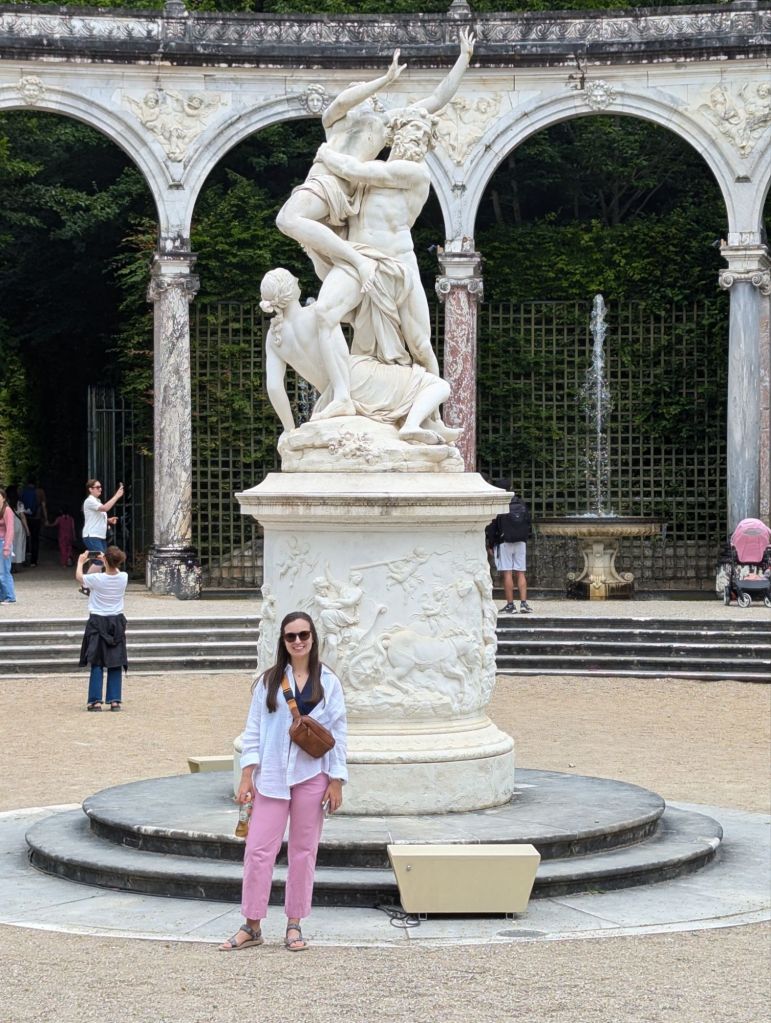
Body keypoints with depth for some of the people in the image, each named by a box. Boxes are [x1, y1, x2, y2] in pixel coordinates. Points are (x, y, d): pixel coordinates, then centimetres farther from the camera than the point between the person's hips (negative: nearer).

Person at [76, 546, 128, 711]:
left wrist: (81, 561, 23)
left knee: (97, 664, 1)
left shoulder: (96, 579, -15)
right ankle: (115, 700, 2)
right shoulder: (123, 578, -7)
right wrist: (106, 561, 31)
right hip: (117, 622, 3)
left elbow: (79, 576, 6)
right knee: (116, 664, 6)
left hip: (98, 623, -3)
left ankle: (95, 701, -3)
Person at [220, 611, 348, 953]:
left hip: (312, 776, 0)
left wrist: (336, 782, -2)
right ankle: (252, 925, 6)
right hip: (272, 774, 0)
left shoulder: (328, 683, 2)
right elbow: (254, 729, 4)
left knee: (304, 850, 6)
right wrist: (247, 775, -3)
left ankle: (294, 924, 16)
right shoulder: (269, 681, 3)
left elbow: (338, 733, 3)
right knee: (258, 849, -3)